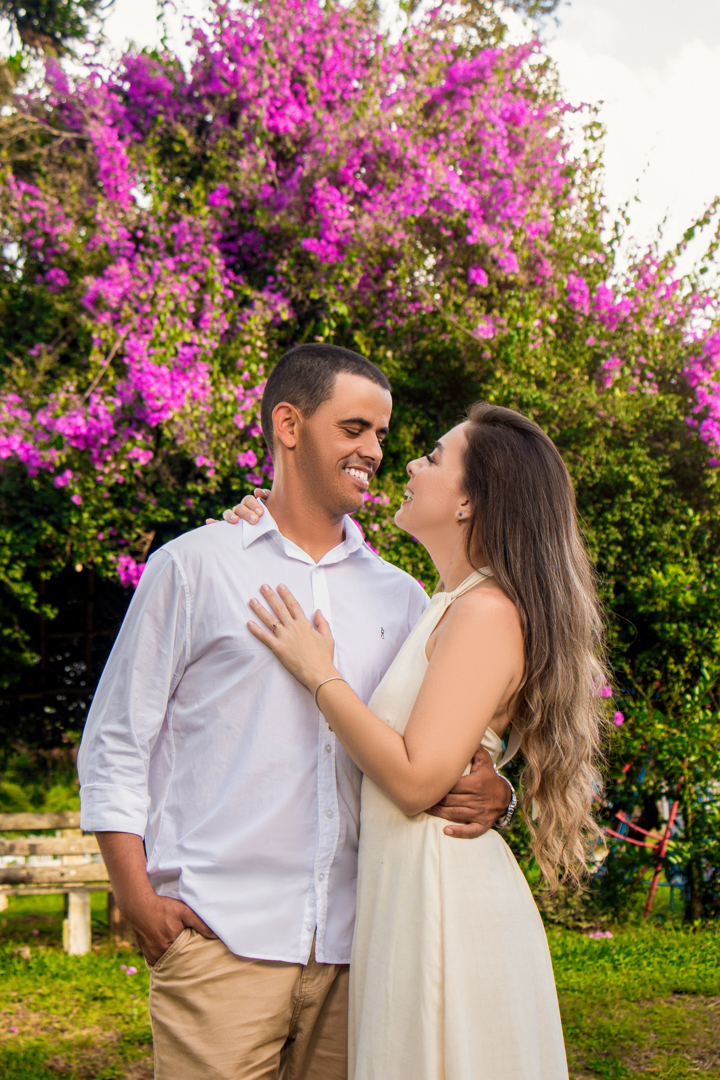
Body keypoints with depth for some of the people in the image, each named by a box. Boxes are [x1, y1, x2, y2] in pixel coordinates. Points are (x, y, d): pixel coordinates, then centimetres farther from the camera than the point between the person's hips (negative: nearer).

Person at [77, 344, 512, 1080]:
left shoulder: (401, 597, 18)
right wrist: (140, 902, -6)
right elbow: (114, 748, 5)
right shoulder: (195, 567, 6)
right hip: (221, 941, -3)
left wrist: (490, 794, -4)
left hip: (355, 948, 4)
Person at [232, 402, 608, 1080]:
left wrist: (319, 673, -13)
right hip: (406, 890, 9)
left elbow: (417, 780, -21)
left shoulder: (487, 612, -15)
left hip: (445, 893, -9)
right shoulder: (447, 608, 13)